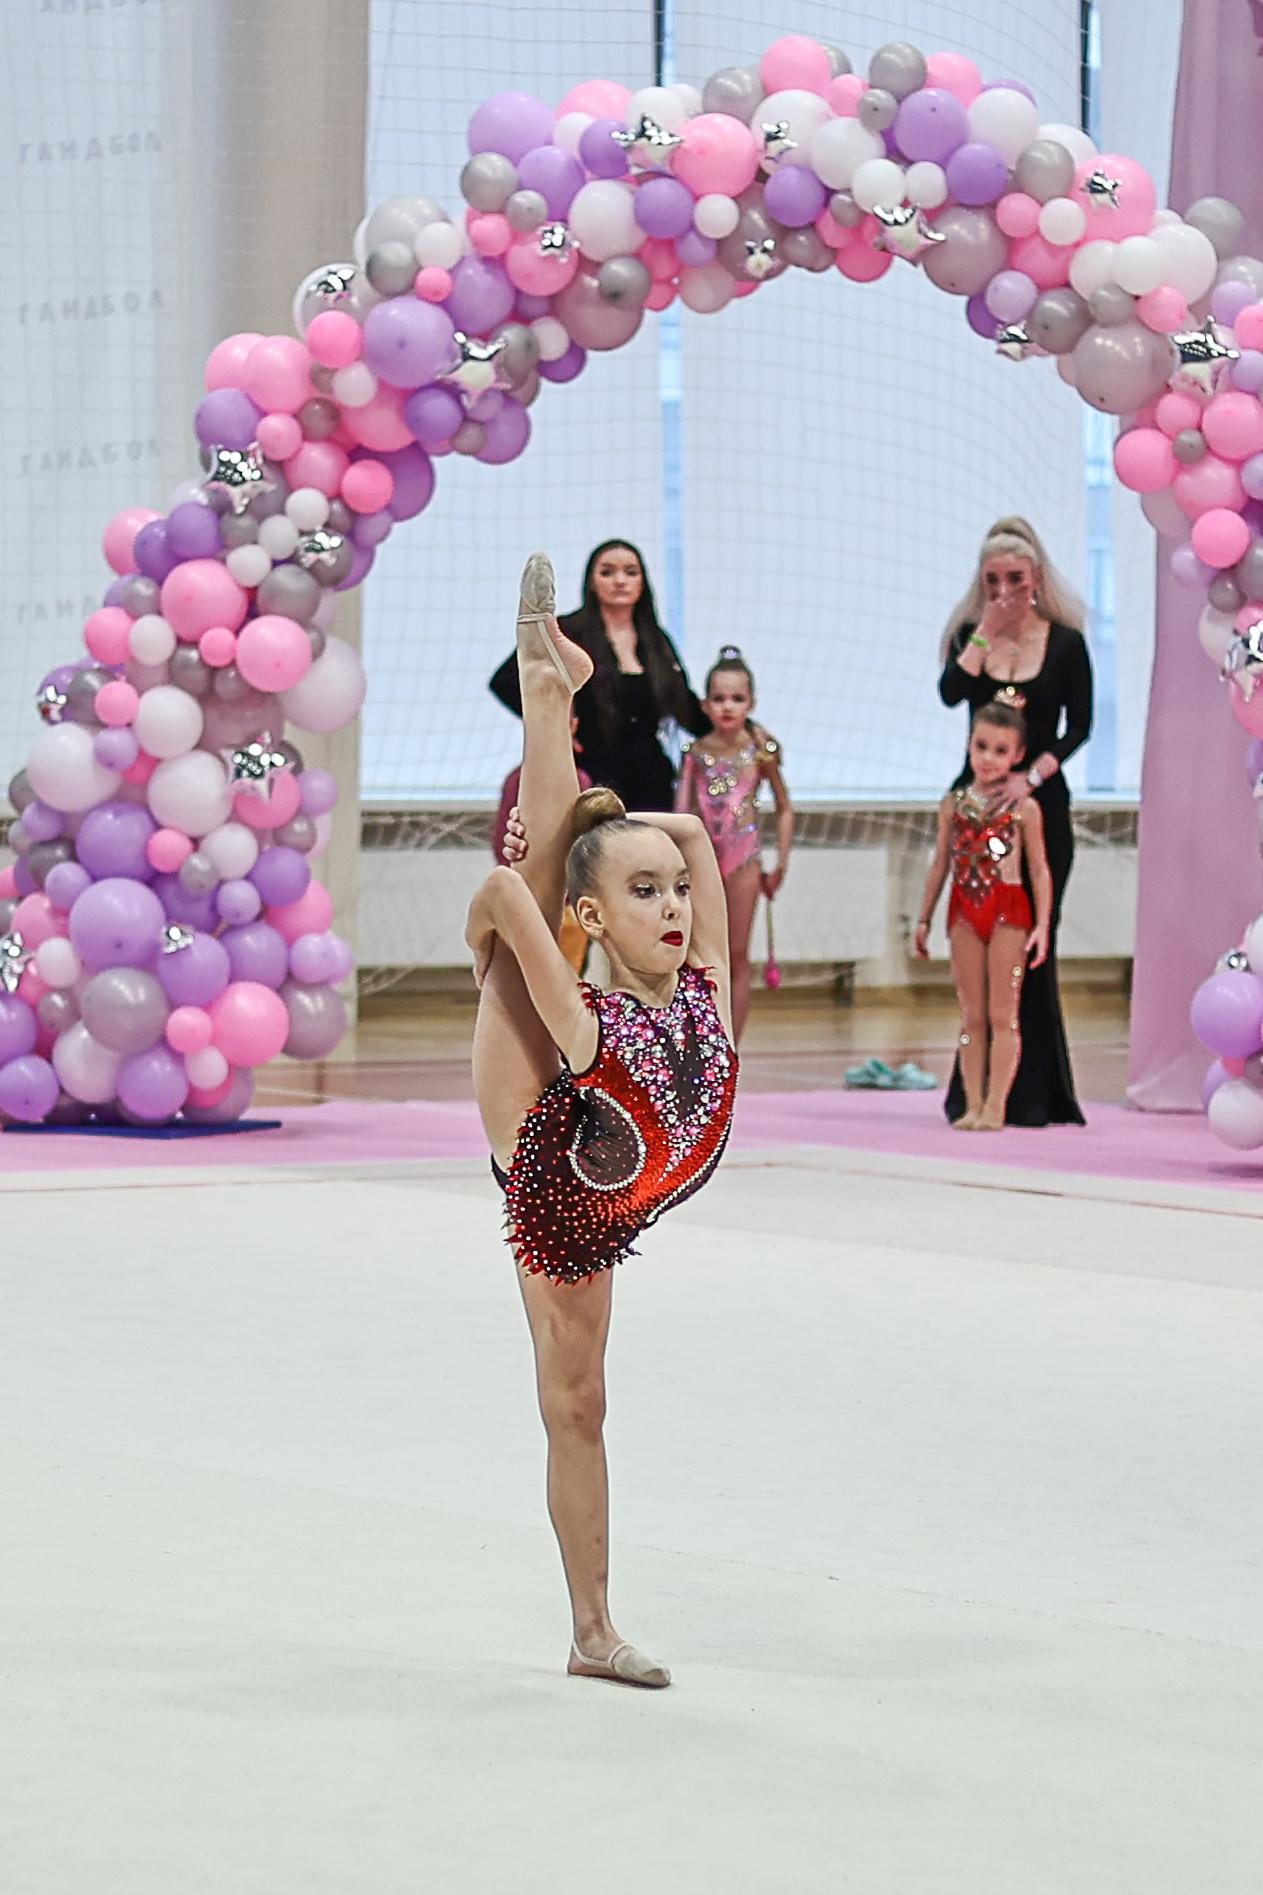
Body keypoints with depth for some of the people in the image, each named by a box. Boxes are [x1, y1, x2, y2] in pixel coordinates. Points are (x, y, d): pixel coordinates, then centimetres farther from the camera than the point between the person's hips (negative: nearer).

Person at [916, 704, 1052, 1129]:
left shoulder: (1024, 807, -1)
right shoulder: (954, 805, 9)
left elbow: (1039, 869, 0)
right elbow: (941, 863, 14)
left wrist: (1042, 925, -7)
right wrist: (924, 917, 14)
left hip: (1007, 910, -4)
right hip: (965, 911, 4)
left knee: (1002, 1015, -3)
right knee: (971, 1017, 5)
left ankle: (995, 1106, -2)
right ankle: (973, 1105, 7)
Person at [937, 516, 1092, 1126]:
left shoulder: (1065, 642, -1)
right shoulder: (971, 634, 5)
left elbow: (1077, 727, -4)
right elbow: (950, 693, -12)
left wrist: (1032, 776, -16)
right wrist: (986, 633, -15)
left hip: (1039, 802, -2)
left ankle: (1032, 1094, 2)